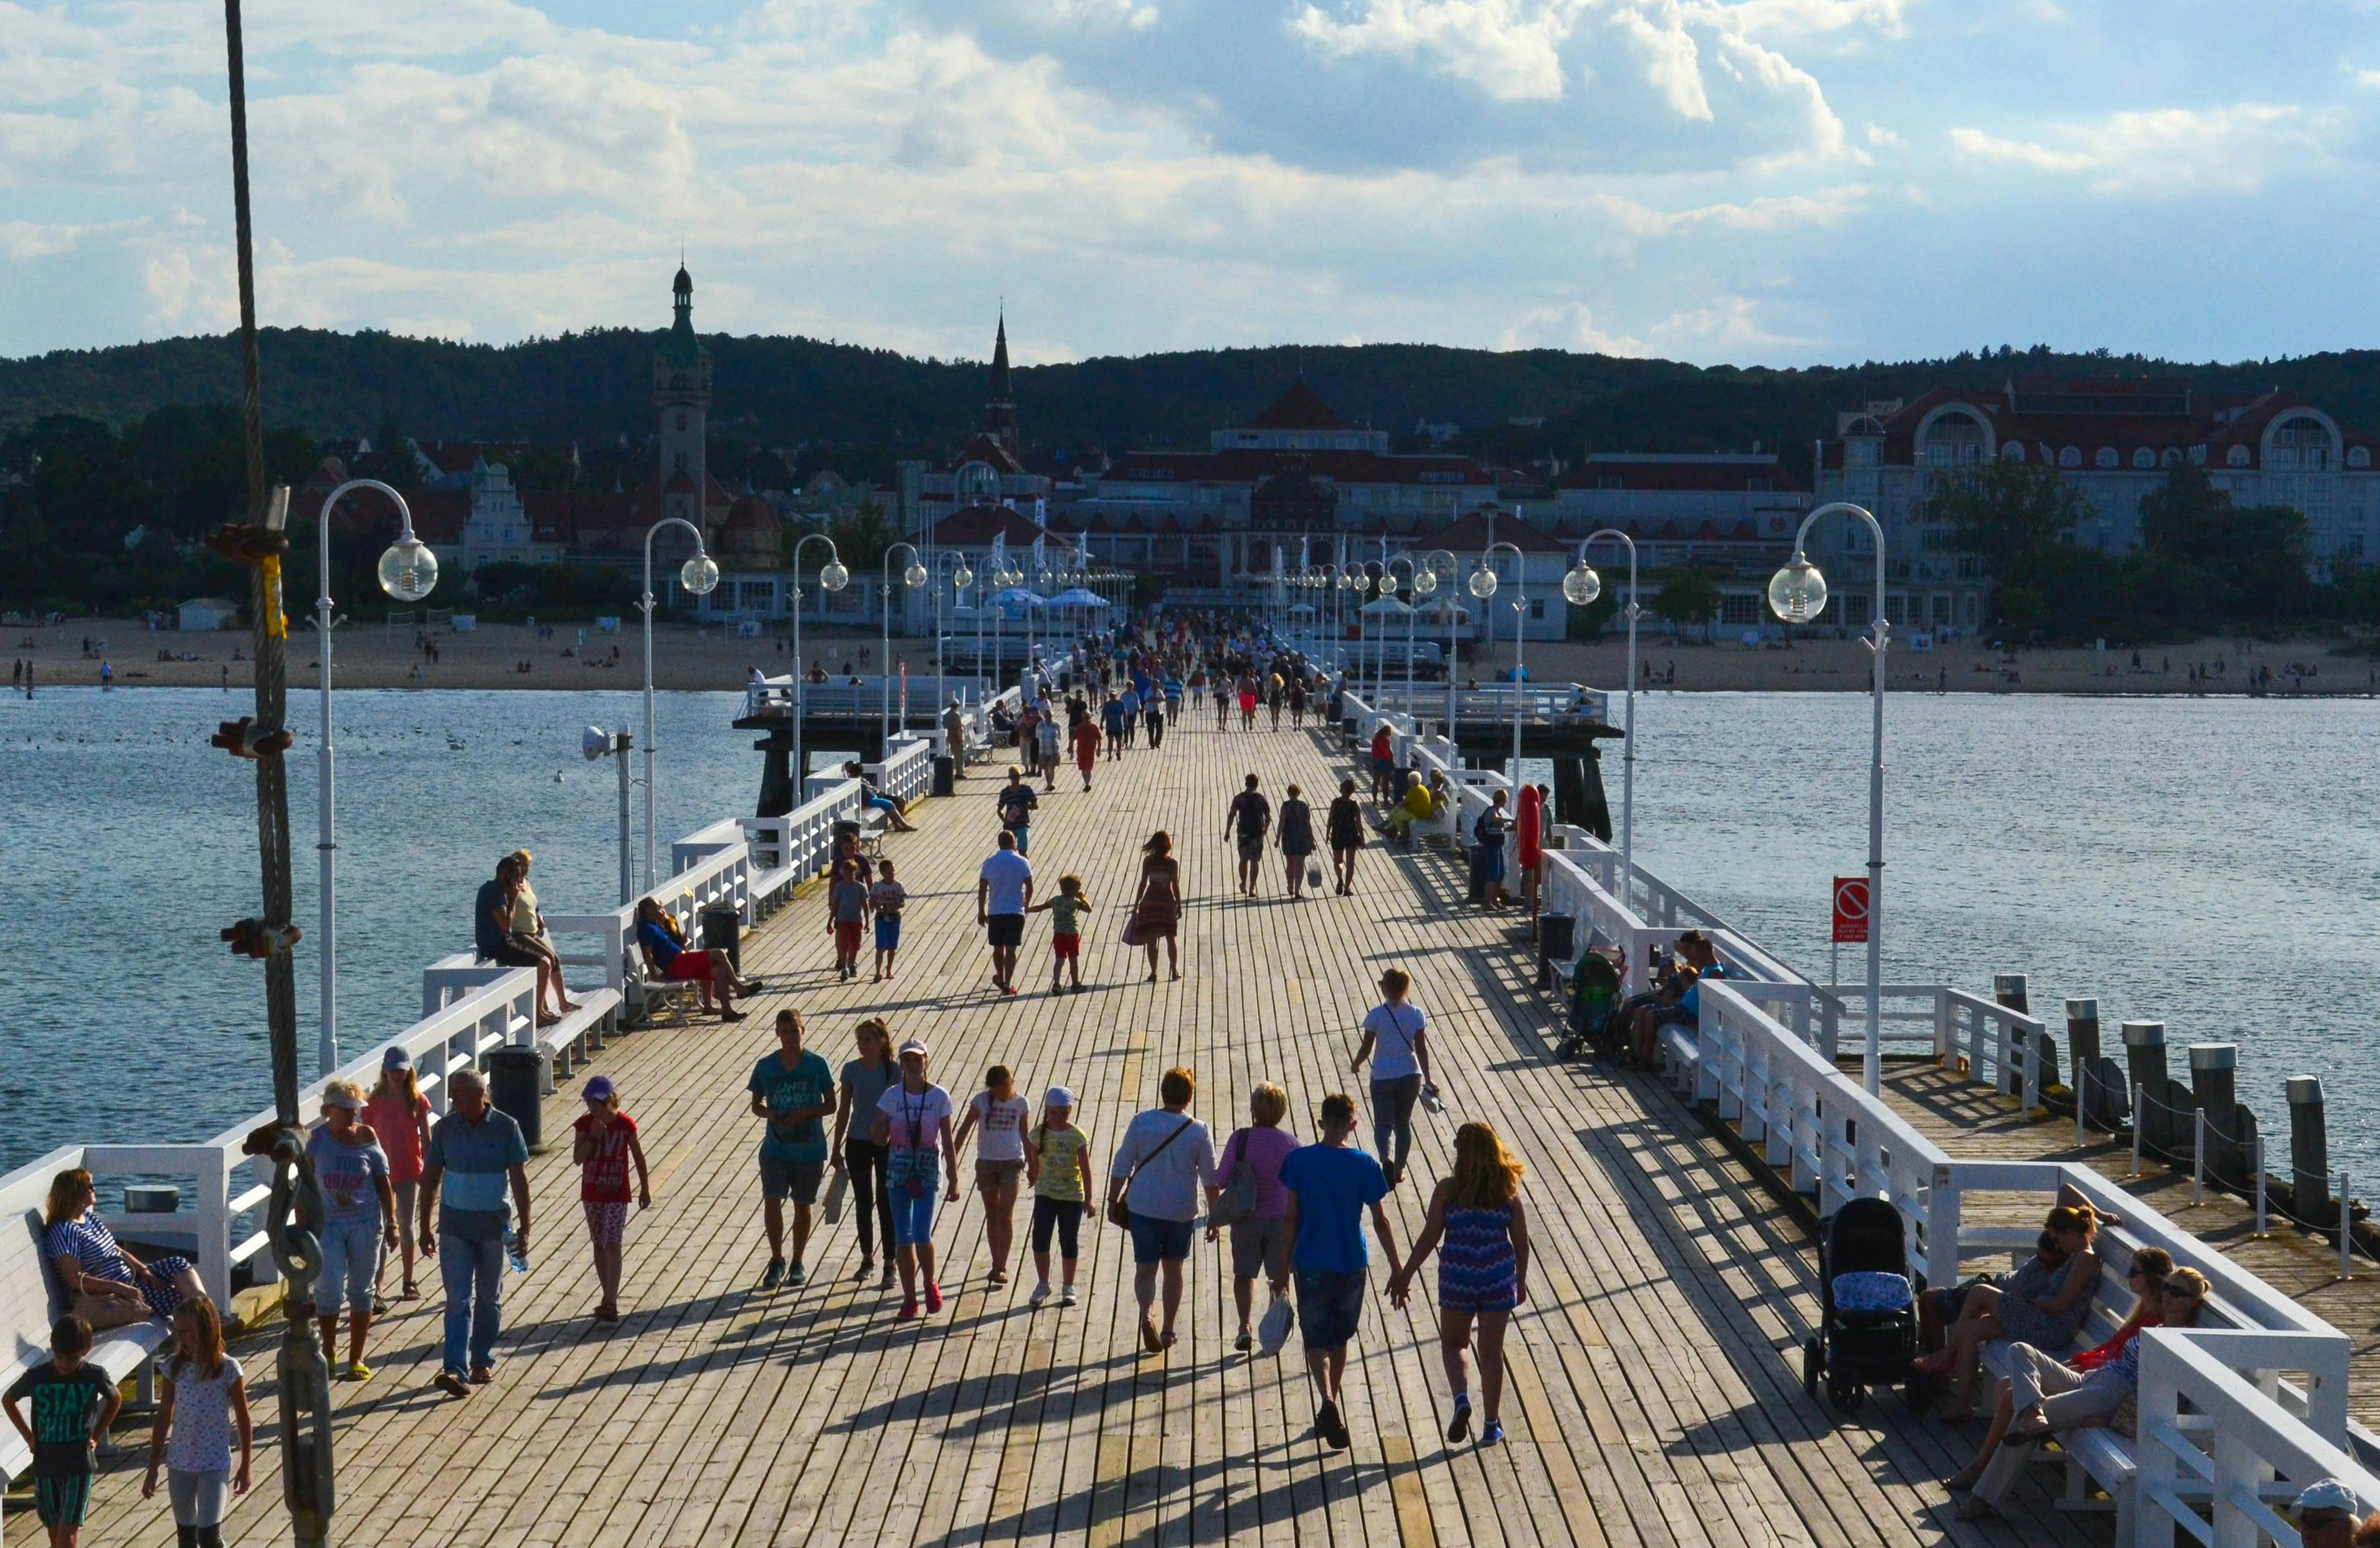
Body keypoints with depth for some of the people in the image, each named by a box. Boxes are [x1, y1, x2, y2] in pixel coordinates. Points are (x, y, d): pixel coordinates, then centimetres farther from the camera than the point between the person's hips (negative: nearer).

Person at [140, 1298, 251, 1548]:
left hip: (215, 1464, -4)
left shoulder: (227, 1368, -11)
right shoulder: (174, 1367, -1)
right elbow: (164, 1417, 6)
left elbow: (243, 1420, -3)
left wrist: (245, 1466, 1)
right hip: (179, 1464, 4)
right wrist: (153, 1468, 7)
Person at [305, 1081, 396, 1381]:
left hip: (366, 1223, 1)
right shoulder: (316, 1141, -4)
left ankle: (356, 1358, 17)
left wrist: (392, 1223, 0)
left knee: (361, 1291, 7)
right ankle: (328, 1351, 15)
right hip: (328, 1223, -1)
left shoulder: (367, 1139, 0)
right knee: (328, 1288, -8)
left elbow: (384, 1184, 4)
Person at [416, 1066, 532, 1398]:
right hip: (455, 1225, 0)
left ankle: (483, 1361, 27)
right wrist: (425, 1227, 5)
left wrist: (524, 1229, -6)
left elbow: (520, 1180, -4)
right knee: (458, 1299, -8)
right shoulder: (445, 1129, -2)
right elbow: (430, 1179, 5)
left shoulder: (506, 1128, -7)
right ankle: (454, 1370, -15)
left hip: (493, 1224, 0)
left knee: (489, 1298, 12)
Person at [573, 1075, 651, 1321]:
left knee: (612, 1246, -11)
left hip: (617, 1194, -4)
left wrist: (645, 1189, 5)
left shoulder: (626, 1125, -10)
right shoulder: (584, 1125, -4)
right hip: (592, 1194, 4)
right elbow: (577, 1159, -10)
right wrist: (593, 1137, -21)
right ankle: (608, 1298, 24)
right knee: (599, 1246, 12)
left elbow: (638, 1158, 1)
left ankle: (611, 1304, -15)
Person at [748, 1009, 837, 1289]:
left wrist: (804, 1114, -17)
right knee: (771, 1202, -9)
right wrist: (770, 1114, -14)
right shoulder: (766, 1066, 0)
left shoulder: (817, 1065, -5)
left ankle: (797, 1264, 25)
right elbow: (755, 1105, 8)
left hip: (809, 1149, -1)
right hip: (775, 1147, 1)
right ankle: (777, 1261, 8)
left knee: (802, 1206, 10)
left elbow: (831, 1105, -1)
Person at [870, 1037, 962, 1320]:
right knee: (903, 1237, 4)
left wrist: (954, 1181, -2)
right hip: (898, 1169, 2)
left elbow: (948, 1142, 0)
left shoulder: (939, 1097, -2)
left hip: (927, 1169, -2)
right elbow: (880, 1139, 3)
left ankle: (930, 1284, 19)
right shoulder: (891, 1097, 1)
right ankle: (909, 1298, 13)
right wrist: (882, 1130, -22)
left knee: (922, 1235, -8)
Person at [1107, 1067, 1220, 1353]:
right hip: (1181, 1210, 1)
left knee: (1145, 1267, 7)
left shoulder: (1141, 1122, -6)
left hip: (1143, 1207, -1)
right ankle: (1168, 1330, 21)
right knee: (1173, 1268, 17)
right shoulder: (1199, 1131, -5)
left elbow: (1121, 1166, -3)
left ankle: (1146, 1316, -19)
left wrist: (1113, 1201, 8)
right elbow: (1211, 1179, -1)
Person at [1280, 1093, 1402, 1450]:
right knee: (1340, 1339, 18)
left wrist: (1285, 1264, 4)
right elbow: (1380, 1222, -5)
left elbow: (1291, 1218, -5)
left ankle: (1328, 1404, -21)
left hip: (1311, 1264, -1)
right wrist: (1396, 1267, 4)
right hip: (1351, 1264, 1)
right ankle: (1330, 1410, 28)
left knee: (1317, 1340, 3)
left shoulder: (1299, 1160, -8)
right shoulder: (1365, 1166, -8)